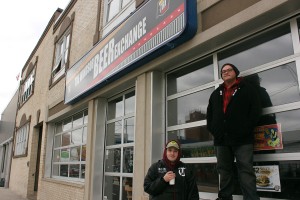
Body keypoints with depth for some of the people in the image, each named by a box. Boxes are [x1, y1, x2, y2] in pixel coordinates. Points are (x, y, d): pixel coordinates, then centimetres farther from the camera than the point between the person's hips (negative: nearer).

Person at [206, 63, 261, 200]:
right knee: (224, 170, 9)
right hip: (221, 139, 5)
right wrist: (213, 130, 5)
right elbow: (209, 114, 19)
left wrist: (245, 129, -11)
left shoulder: (247, 89, 7)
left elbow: (255, 111, -2)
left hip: (242, 139, -4)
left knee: (246, 170, -5)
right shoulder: (215, 94, 20)